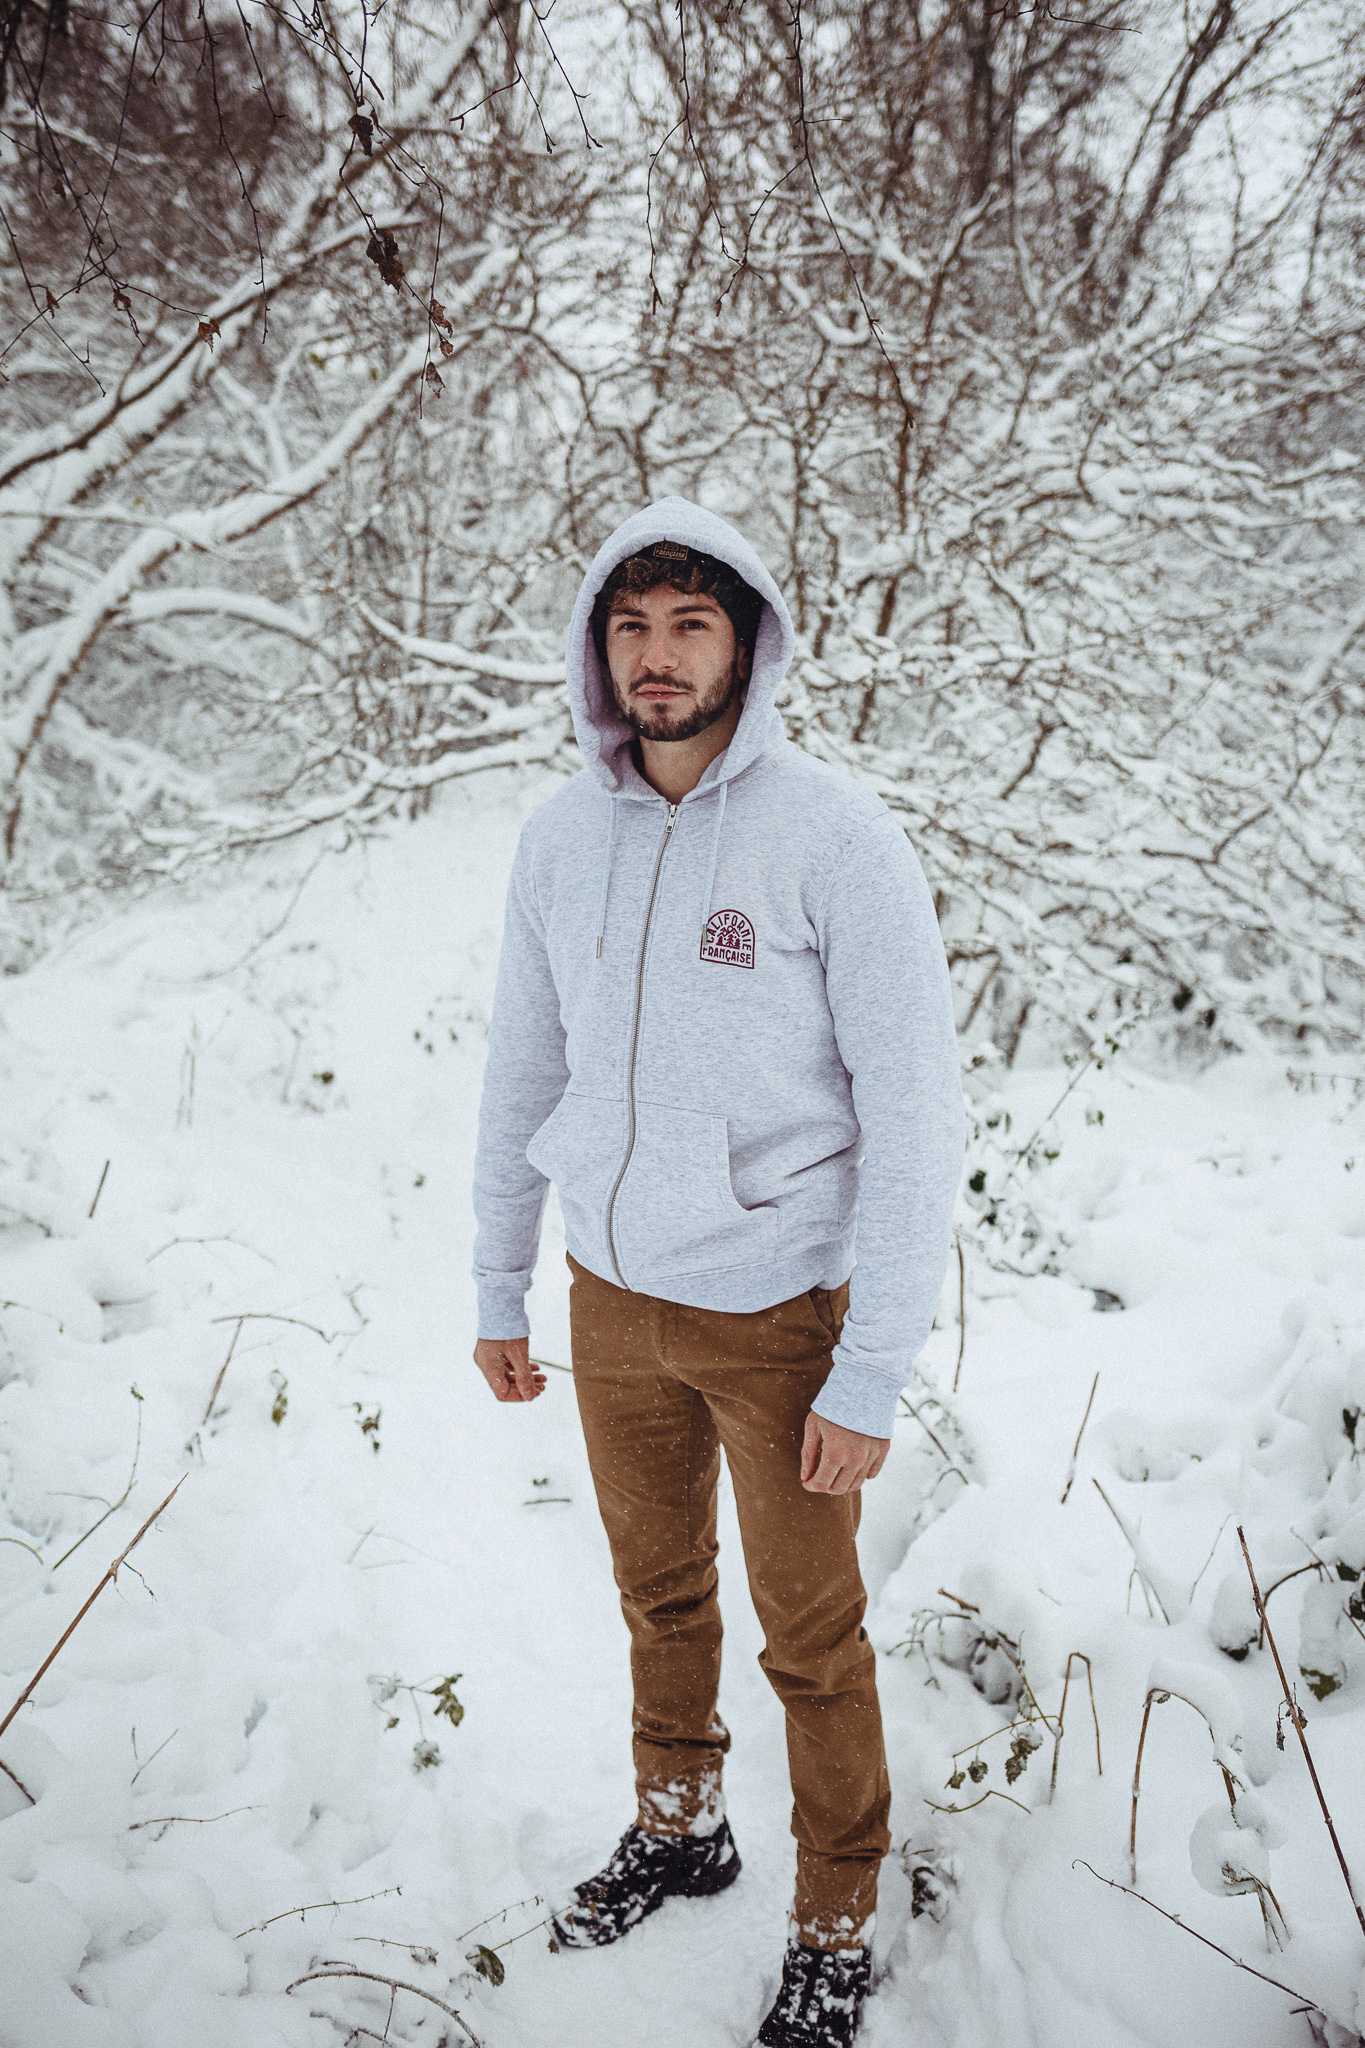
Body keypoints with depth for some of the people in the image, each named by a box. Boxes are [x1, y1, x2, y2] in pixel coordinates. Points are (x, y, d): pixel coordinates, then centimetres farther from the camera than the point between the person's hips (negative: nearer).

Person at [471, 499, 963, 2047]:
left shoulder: (835, 836, -17)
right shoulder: (559, 840, -1)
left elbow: (915, 1109, -16)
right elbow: (523, 1069, 9)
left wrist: (873, 1371, -17)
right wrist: (496, 1292, 12)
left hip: (779, 1311, -4)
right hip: (613, 1299, 5)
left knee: (811, 1639, 13)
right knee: (658, 1591, 23)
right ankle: (680, 1828, 49)